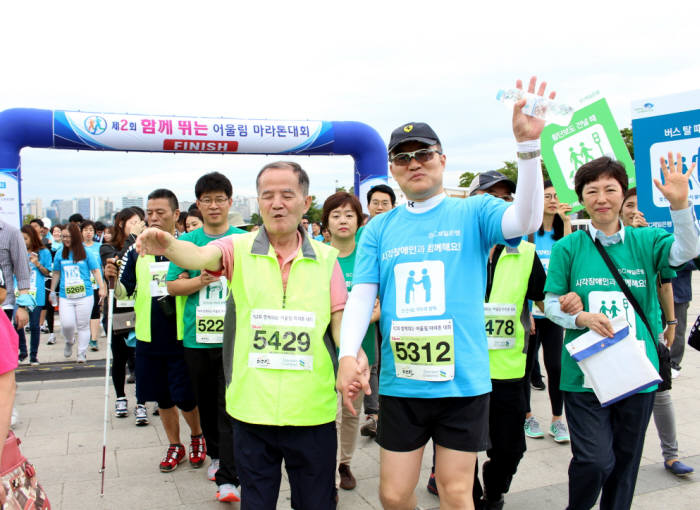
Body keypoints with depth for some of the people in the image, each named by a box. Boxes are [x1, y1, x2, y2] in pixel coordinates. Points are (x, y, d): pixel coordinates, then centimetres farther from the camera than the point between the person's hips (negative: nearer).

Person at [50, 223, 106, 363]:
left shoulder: (86, 253, -1)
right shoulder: (60, 254, 6)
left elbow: (96, 271, 2)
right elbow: (56, 273, 16)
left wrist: (101, 288, -5)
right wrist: (52, 291, 19)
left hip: (84, 295, -2)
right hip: (65, 296, 2)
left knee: (83, 325, 4)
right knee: (67, 324, -7)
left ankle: (82, 353, 17)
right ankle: (69, 342, 26)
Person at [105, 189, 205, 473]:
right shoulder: (136, 251, 5)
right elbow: (124, 292, 5)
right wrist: (112, 279, -14)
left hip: (181, 337, -3)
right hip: (149, 338, 4)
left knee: (185, 397, 2)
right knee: (162, 397, 14)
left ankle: (197, 438, 31)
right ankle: (175, 447, 33)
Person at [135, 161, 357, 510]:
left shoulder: (326, 257, 2)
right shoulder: (240, 249, -2)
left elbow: (339, 318, 3)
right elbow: (201, 256, -21)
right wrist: (169, 246, -42)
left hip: (313, 411, 1)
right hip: (251, 408, -1)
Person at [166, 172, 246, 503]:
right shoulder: (187, 241, 7)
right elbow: (173, 286, 5)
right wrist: (200, 281, -12)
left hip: (233, 337, -3)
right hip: (196, 337, 3)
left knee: (230, 407, -5)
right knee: (206, 402, 16)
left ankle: (228, 478, 1)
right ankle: (216, 454, 38)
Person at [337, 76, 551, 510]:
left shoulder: (474, 212, -1)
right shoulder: (380, 228, 6)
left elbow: (525, 220, -21)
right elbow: (361, 295, 0)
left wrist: (529, 144, -32)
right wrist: (348, 354, -15)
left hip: (463, 380, -2)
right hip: (400, 382, 2)